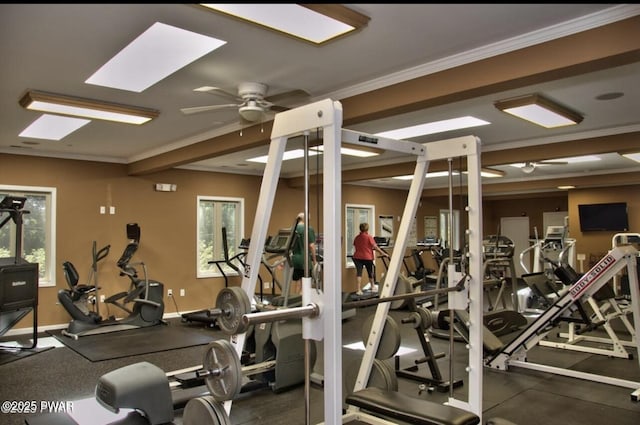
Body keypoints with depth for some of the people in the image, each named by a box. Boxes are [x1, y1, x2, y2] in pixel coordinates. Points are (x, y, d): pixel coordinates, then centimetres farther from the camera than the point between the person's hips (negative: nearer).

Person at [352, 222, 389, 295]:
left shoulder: (357, 237, 6)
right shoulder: (369, 237, -6)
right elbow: (375, 247, -9)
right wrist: (382, 253, -3)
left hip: (357, 257, 2)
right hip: (367, 257, -2)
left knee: (359, 273, -4)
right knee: (370, 272, 15)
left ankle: (359, 290, -16)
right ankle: (372, 287, 33)